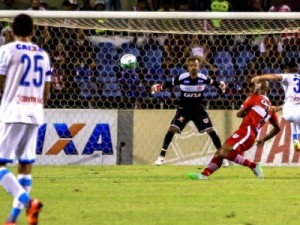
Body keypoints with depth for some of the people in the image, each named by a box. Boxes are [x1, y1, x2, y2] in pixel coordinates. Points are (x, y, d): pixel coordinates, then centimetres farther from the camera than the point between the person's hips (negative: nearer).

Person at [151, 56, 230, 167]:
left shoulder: (203, 78, -11)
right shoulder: (181, 78, -16)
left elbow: (213, 82, 7)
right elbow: (168, 84, -5)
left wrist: (220, 84, -13)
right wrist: (158, 87, -22)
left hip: (198, 109, 1)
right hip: (184, 109, -1)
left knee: (211, 131, -6)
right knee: (172, 129, -16)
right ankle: (161, 156, -6)